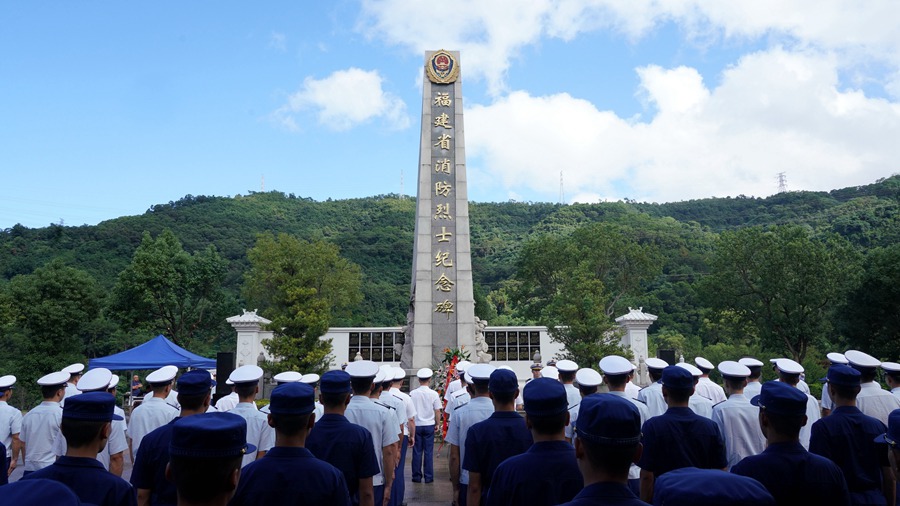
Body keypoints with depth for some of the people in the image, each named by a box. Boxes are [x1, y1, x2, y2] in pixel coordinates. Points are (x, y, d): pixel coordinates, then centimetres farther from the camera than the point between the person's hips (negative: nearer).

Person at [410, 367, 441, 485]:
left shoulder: (412, 393, -7)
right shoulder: (433, 394, -8)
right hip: (429, 425, 0)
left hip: (416, 425, 0)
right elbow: (437, 411, -3)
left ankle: (417, 476, 15)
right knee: (428, 452, 7)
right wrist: (437, 424, 11)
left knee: (417, 452, 9)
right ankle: (428, 477, 12)